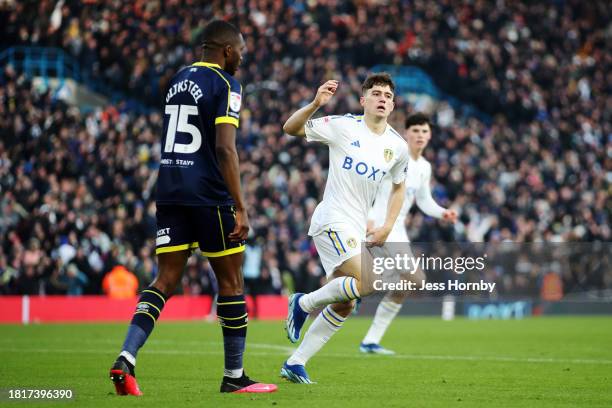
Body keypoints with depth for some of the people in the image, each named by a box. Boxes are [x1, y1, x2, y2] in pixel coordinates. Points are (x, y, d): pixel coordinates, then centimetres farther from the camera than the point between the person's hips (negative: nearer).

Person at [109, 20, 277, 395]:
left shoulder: (178, 80, 17)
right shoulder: (225, 85, -7)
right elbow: (225, 149, -16)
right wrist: (240, 208, -16)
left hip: (170, 191, 7)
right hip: (208, 194, -7)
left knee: (166, 280, 5)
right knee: (231, 282, 5)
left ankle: (126, 358, -14)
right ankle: (234, 376, 11)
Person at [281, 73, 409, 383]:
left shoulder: (397, 146, 7)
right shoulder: (343, 127, -7)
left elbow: (398, 187, 23)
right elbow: (291, 128, -9)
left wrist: (386, 228, 12)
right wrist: (315, 104, -26)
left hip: (357, 229, 7)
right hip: (332, 220, -7)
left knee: (344, 306, 7)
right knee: (366, 282, -25)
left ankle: (296, 363, 15)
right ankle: (305, 303, -2)